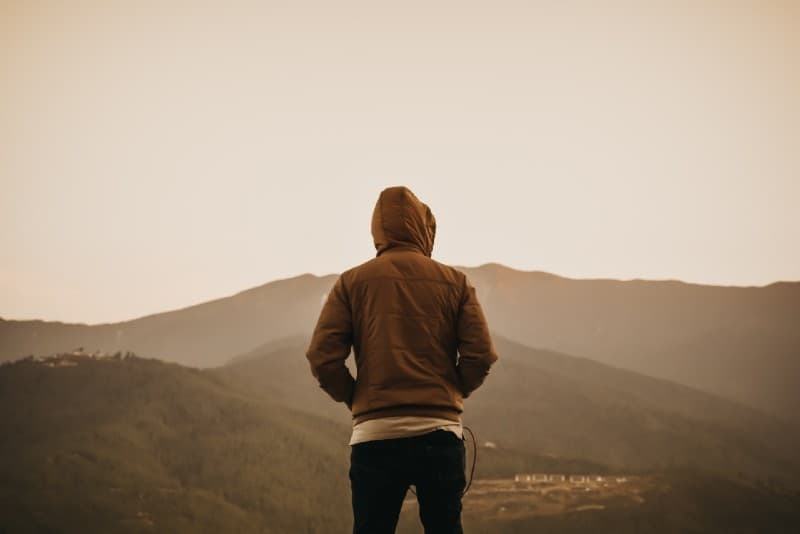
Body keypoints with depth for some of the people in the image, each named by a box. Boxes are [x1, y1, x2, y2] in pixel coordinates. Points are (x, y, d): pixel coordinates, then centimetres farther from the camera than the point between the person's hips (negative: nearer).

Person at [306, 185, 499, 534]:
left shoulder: (352, 282, 4)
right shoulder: (454, 282, 6)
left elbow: (322, 357, -4)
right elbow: (481, 355, -2)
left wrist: (353, 398, 11)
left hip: (375, 436, -1)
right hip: (441, 432, 1)